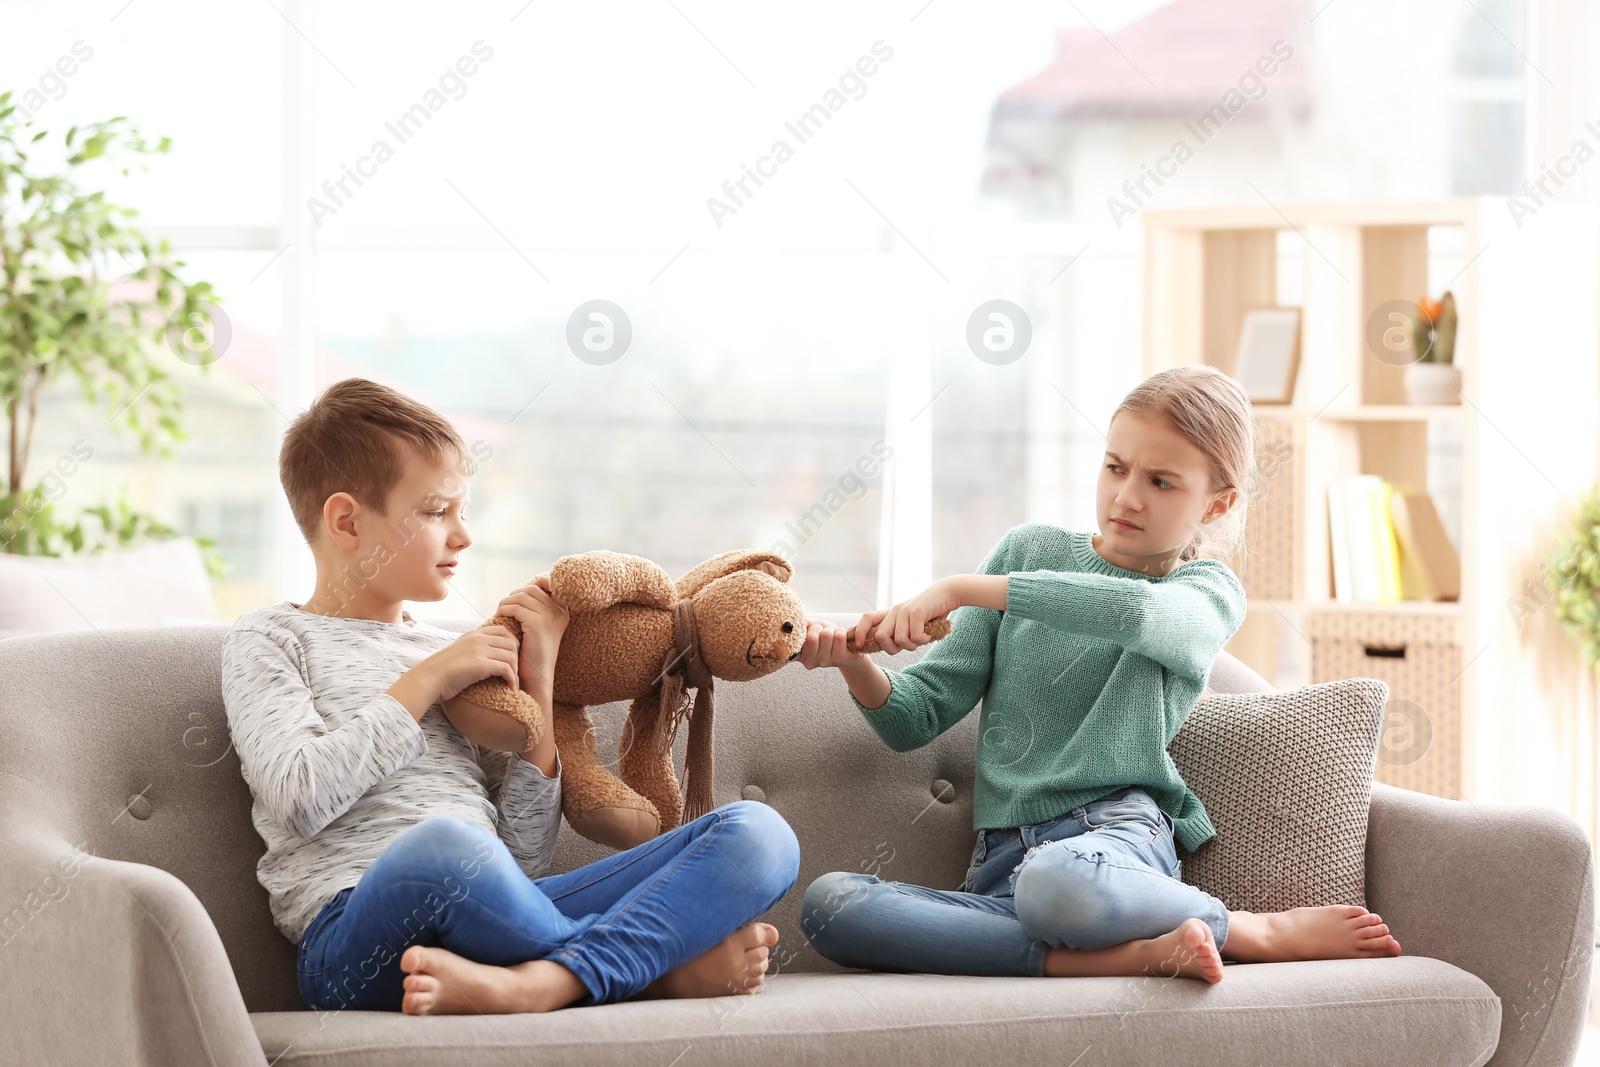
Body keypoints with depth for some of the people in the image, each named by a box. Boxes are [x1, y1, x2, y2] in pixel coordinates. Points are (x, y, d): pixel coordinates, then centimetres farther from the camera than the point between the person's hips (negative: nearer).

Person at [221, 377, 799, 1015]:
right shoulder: (270, 640, 15)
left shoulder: (454, 653, 28)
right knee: (441, 845, -44)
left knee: (757, 834, -14)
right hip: (358, 932, -6)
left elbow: (524, 854, 18)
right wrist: (426, 681, -1)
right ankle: (669, 964, -22)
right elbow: (300, 801, -7)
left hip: (498, 919, 6)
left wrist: (539, 685, 11)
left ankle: (537, 984, -36)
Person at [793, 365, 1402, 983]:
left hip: (1116, 831, -5)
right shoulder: (1029, 550, 17)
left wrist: (961, 589, -22)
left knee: (1055, 881, -43)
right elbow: (917, 720, 14)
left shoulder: (1207, 591, 7)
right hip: (998, 859, 5)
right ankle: (1135, 953, -30)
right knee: (827, 903, -26)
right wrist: (857, 665, -8)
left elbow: (1136, 611, -22)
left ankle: (1258, 932, -15)